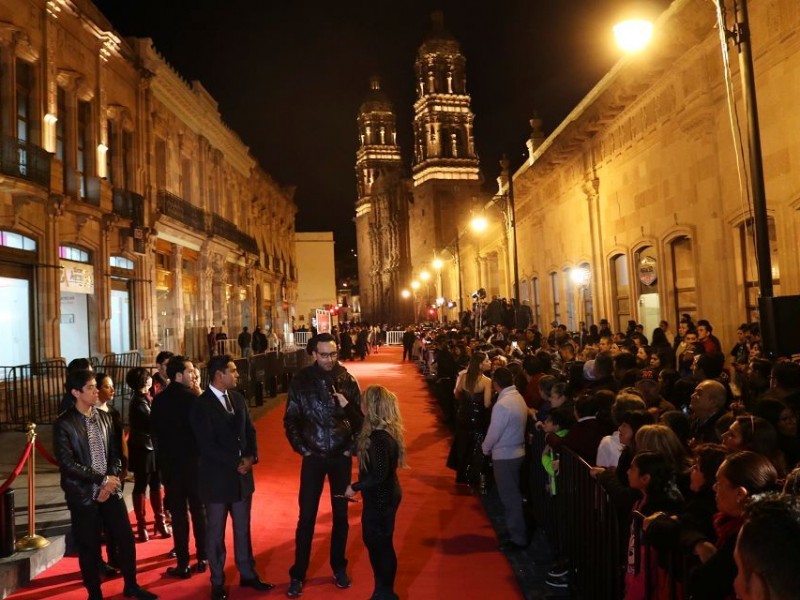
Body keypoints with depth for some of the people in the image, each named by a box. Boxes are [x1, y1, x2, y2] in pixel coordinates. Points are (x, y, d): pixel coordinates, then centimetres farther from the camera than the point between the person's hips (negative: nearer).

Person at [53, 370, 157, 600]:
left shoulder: (104, 417, 5)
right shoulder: (64, 423, -11)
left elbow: (114, 454, 7)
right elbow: (67, 463, -17)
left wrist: (110, 483, -7)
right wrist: (102, 480, -15)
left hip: (110, 490, 4)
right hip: (84, 494, -4)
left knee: (126, 538, 8)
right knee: (89, 547, 8)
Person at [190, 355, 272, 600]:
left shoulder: (238, 398, 6)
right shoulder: (201, 405, -13)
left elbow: (249, 431, 9)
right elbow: (207, 445, -17)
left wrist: (251, 457, -8)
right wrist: (236, 463, -16)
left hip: (242, 474, 6)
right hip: (217, 477, -5)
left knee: (243, 529, 16)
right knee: (216, 533, 10)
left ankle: (248, 574, 31)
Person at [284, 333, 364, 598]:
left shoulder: (347, 380, -4)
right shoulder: (301, 380, -6)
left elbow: (361, 416, 1)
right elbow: (290, 419, -1)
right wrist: (301, 448, -5)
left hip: (342, 456, 1)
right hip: (314, 456, -1)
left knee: (341, 514, 13)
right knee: (306, 516, 3)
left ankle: (339, 567, 30)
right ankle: (298, 574, 17)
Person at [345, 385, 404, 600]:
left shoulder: (380, 437, -28)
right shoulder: (385, 430, 1)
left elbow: (379, 475, -29)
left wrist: (355, 487, -17)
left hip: (381, 498, -10)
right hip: (382, 495, 10)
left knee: (381, 544, 7)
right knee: (374, 540, 21)